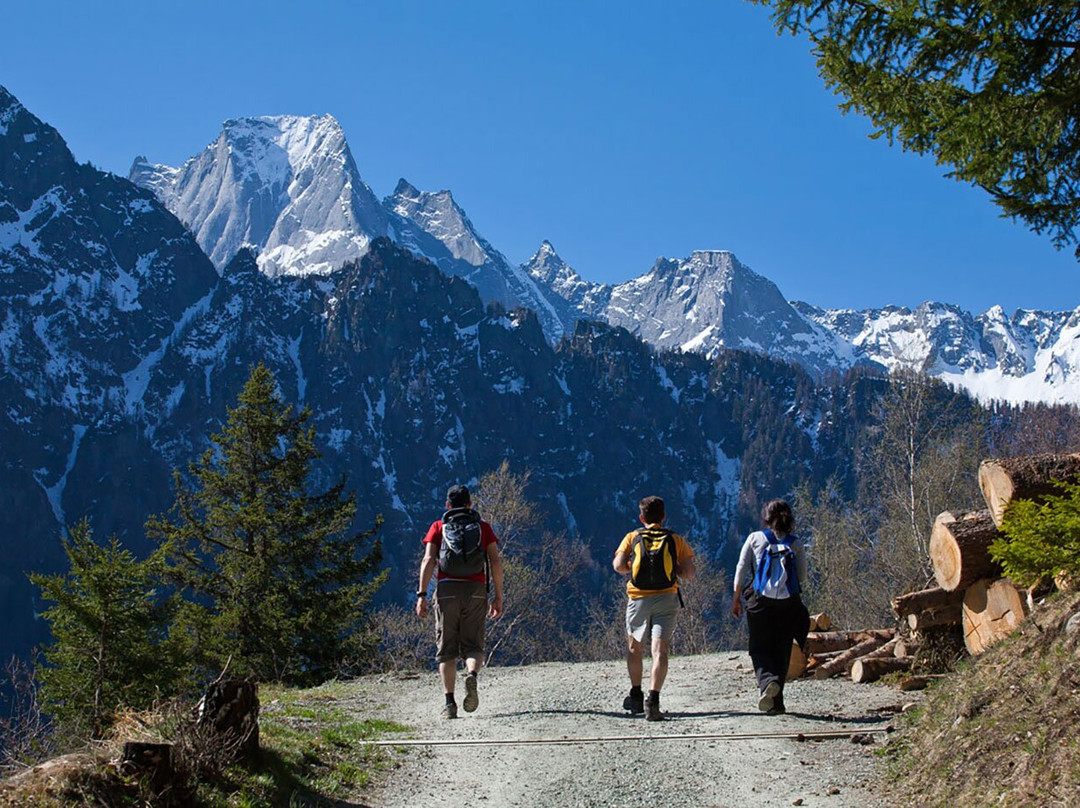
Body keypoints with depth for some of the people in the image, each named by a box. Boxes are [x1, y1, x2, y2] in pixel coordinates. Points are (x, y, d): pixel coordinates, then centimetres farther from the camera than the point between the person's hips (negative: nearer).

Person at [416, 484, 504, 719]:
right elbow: (495, 562, 5)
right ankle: (472, 675, -27)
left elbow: (428, 560, -1)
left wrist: (422, 594, -6)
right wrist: (498, 596, 8)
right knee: (472, 645, 6)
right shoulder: (483, 527, 14)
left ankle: (449, 702, -5)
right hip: (476, 591, 0)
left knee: (446, 649, 5)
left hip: (447, 590, 0)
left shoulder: (438, 527, 12)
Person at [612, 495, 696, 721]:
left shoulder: (632, 537, 6)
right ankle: (653, 699, -22)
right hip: (666, 599, 0)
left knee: (634, 647, 19)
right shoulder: (676, 540, 7)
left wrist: (634, 567, 15)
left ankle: (636, 696, 25)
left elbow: (618, 566, -6)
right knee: (660, 650, -8)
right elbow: (689, 572, 0)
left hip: (638, 598, 1)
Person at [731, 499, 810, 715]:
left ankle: (767, 680, -22)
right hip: (789, 603, 1)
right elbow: (802, 577, 3)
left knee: (760, 648, 8)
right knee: (781, 651, 11)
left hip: (761, 602, -1)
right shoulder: (796, 544, 2)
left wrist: (736, 598, 7)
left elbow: (741, 570, -1)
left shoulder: (755, 538, 0)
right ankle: (776, 702, 10)